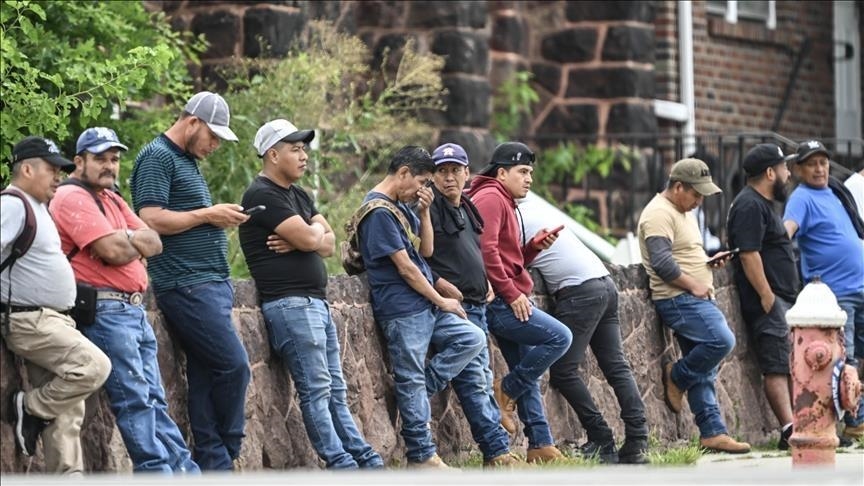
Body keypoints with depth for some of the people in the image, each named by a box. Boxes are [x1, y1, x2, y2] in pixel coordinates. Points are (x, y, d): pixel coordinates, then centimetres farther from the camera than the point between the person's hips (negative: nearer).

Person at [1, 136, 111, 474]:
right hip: (28, 320, -10)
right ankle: (29, 409, -6)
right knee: (94, 367, -22)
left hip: (53, 320, 10)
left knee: (66, 409, 5)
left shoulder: (38, 206, 18)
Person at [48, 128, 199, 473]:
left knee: (153, 400, 10)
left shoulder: (112, 200, 21)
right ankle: (158, 471, -10)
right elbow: (114, 252, -19)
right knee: (134, 400, -10)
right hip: (105, 311, -10)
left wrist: (128, 238, -8)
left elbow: (154, 243, 12)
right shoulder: (73, 198, -9)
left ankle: (184, 470, 10)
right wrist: (136, 244, 3)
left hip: (134, 311, 10)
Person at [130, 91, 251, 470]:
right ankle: (226, 451, 4)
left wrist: (221, 217, 10)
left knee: (207, 374, 5)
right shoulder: (157, 158, -8)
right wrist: (208, 214, -11)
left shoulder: (188, 161, 22)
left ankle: (215, 465, 4)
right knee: (234, 365, -10)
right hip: (187, 285, -9)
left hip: (211, 282, 9)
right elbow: (151, 220, -17)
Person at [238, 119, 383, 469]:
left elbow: (328, 243, 12)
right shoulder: (263, 195, -10)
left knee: (335, 391, 10)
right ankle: (342, 466, -10)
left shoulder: (299, 196, 20)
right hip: (290, 304, -10)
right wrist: (312, 232, 5)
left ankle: (369, 463, 11)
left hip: (317, 301, 10)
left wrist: (302, 241, -8)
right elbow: (308, 238, -18)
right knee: (316, 391, -9)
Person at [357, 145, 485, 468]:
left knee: (472, 339, 3)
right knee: (412, 380, -5)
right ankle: (422, 456, -1)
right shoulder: (378, 212, -14)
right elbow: (404, 267, -16)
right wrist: (441, 301, -7)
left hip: (426, 307, 9)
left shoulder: (402, 207, 17)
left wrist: (424, 212, 2)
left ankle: (420, 392, 4)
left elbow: (426, 251, 16)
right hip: (402, 311, -9)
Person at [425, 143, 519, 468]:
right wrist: (439, 283, -20)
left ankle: (496, 453, 12)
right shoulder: (428, 207, -8)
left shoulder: (467, 210, 19)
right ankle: (498, 451, -12)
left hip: (477, 306, 9)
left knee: (482, 380, 10)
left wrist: (486, 283, 16)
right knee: (474, 382, -12)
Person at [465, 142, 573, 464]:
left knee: (529, 375, 9)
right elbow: (486, 249, -20)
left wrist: (535, 246, 7)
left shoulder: (505, 203, 24)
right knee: (559, 337, -16)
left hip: (508, 303, 11)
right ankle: (505, 391, -7)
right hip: (500, 302, -11)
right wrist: (511, 293, -18)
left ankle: (541, 446, 10)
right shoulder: (490, 198, -9)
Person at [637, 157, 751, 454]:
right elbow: (662, 262, -22)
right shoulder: (659, 214, -12)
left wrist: (709, 262, 13)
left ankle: (712, 432, 5)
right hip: (678, 299, -10)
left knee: (704, 372, 6)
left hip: (697, 298, 10)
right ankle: (676, 377, -5)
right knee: (722, 340, -25)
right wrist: (693, 285, -17)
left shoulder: (683, 213, 21)